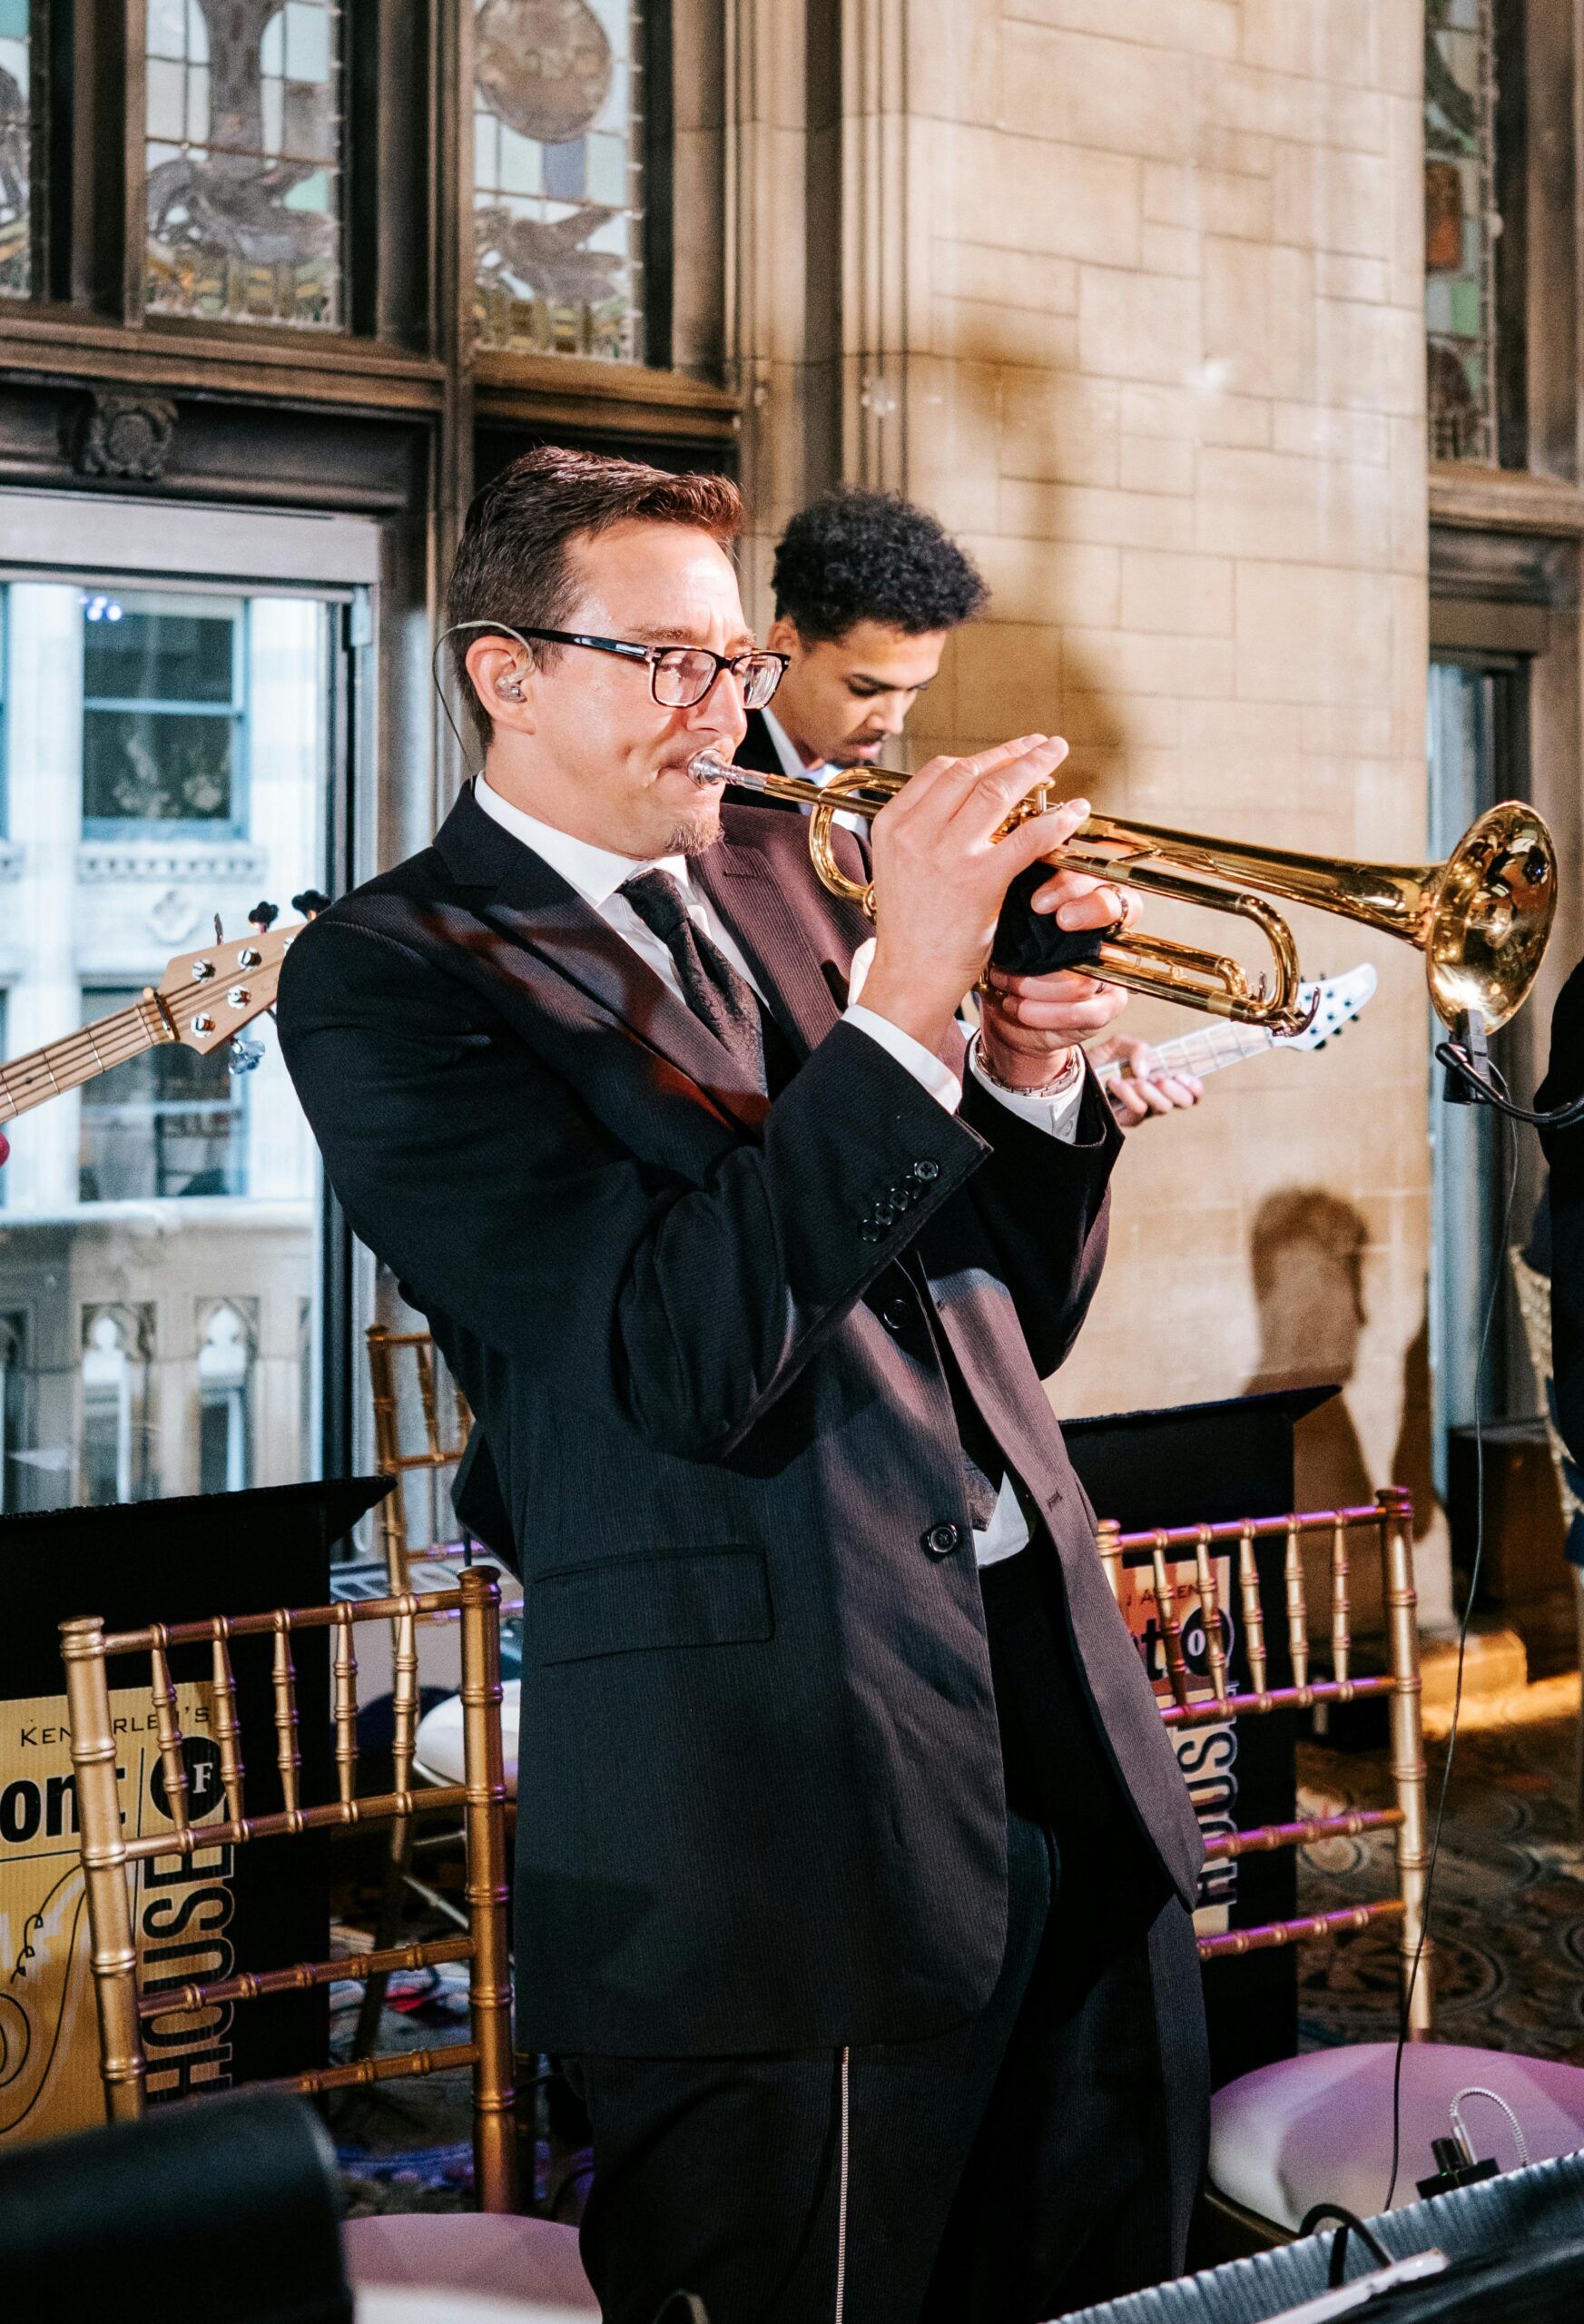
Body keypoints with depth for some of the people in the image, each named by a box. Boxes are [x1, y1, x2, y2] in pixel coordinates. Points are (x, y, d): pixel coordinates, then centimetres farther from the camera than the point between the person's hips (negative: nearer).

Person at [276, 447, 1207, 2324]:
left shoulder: (776, 876, 13)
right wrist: (903, 1002, -24)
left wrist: (1033, 1078, -5)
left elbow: (1016, 1319, 14)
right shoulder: (387, 974, -6)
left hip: (1069, 1713, 7)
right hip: (787, 1804, -6)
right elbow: (686, 1359, -20)